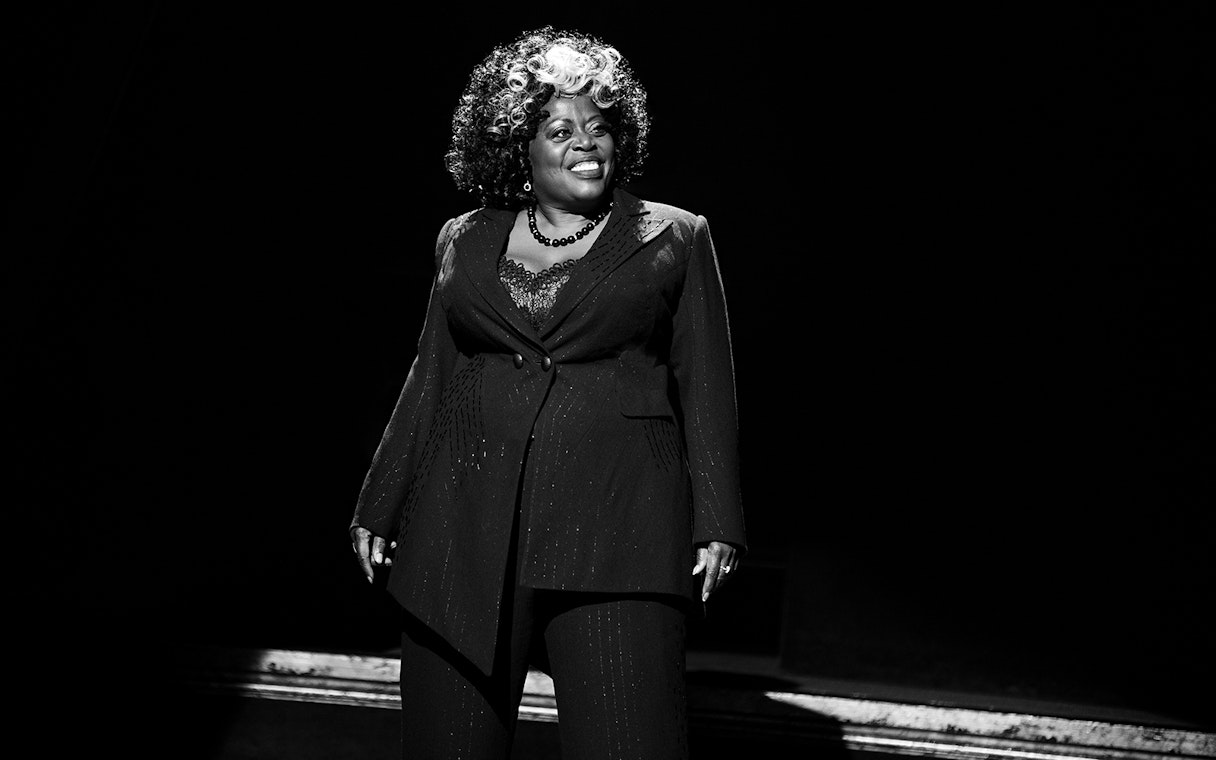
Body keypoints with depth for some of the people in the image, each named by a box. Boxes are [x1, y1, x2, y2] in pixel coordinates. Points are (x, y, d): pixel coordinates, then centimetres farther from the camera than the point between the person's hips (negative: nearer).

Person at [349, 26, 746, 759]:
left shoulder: (674, 239, 7)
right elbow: (430, 383, 17)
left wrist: (716, 524, -3)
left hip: (616, 534, -3)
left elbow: (707, 390, 5)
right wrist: (379, 508, 15)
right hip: (465, 533, 3)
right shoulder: (464, 241, 14)